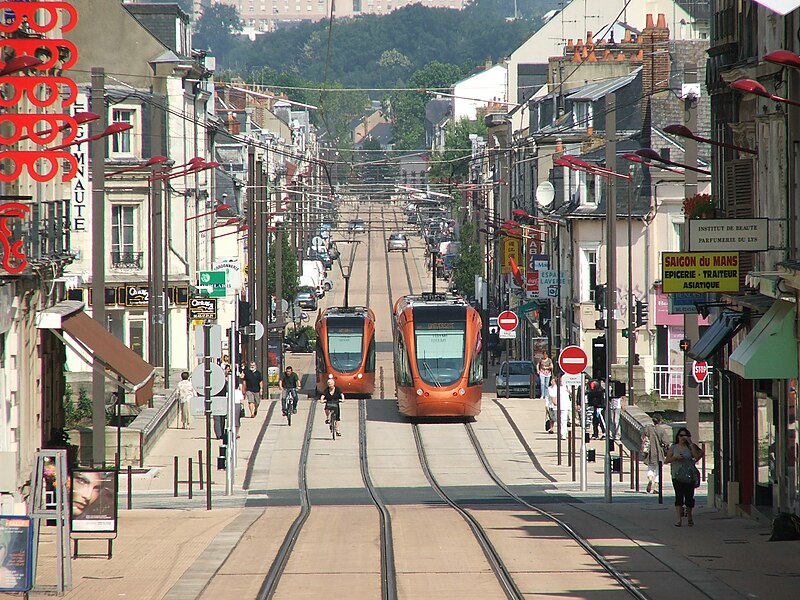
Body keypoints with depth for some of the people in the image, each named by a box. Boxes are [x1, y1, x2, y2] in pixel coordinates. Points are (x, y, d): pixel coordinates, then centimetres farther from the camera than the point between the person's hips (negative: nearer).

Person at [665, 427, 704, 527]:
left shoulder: (690, 447, 6)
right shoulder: (673, 447, 7)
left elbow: (697, 455, -10)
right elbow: (666, 460, 6)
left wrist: (691, 443, -11)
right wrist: (675, 457, -12)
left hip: (689, 476, 1)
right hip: (677, 476, -1)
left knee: (689, 497, 6)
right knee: (679, 496, -14)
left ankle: (689, 517, 25)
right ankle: (679, 518, -18)